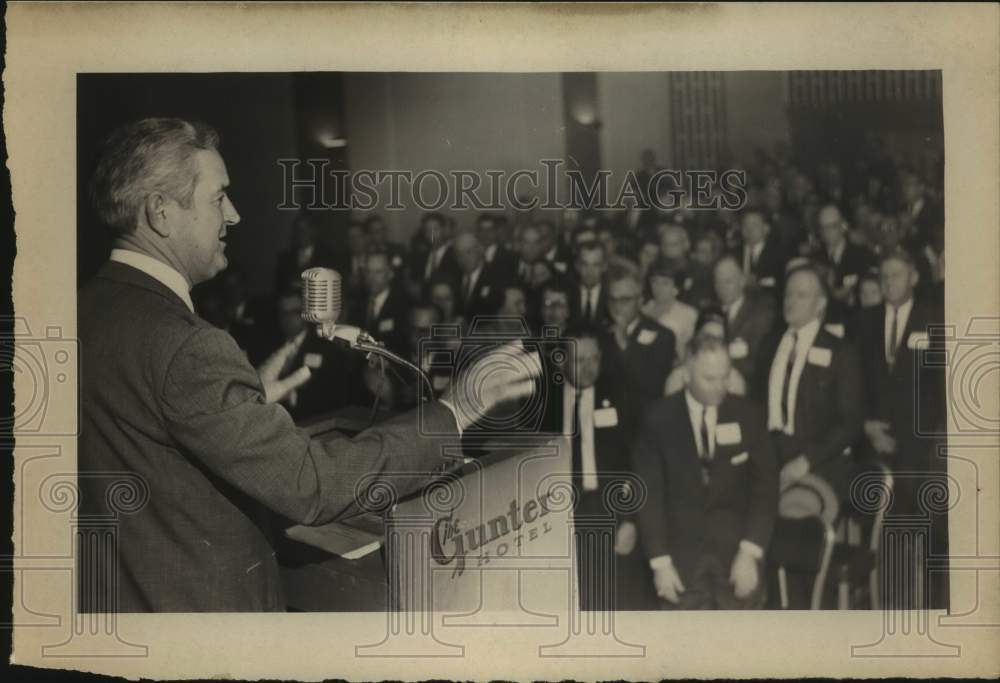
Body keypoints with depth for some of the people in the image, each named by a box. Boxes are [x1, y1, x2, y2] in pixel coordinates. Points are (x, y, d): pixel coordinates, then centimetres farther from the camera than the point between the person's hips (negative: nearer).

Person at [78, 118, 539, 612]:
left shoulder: (88, 310, 1)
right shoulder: (182, 346, -26)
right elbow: (314, 487, -27)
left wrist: (252, 401, 8)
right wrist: (458, 409, -22)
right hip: (196, 607, -8)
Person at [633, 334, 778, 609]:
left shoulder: (748, 416, 2)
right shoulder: (659, 419, -2)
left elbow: (765, 485, 0)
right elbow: (649, 493, -2)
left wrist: (750, 552, -10)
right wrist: (659, 561, -7)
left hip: (736, 548, 1)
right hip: (682, 552, -1)